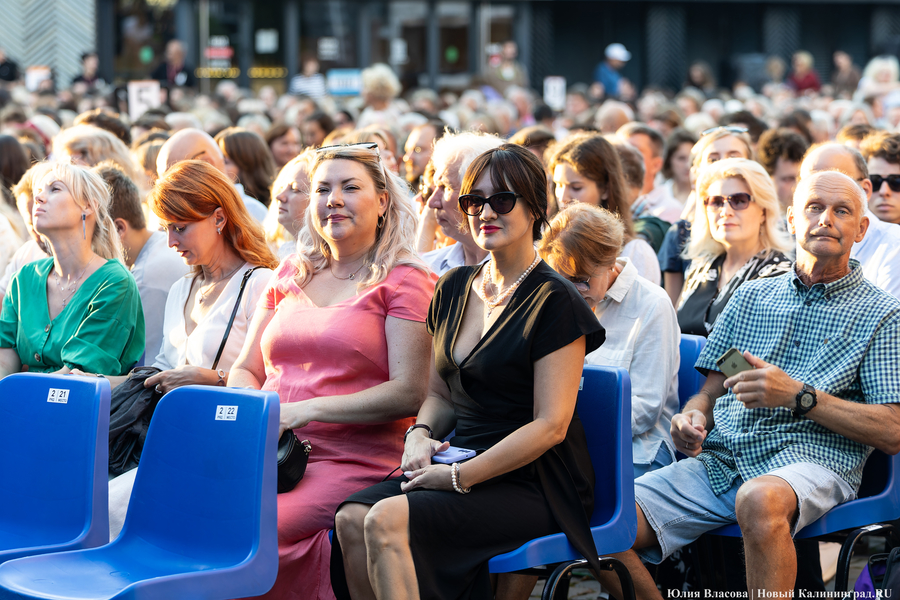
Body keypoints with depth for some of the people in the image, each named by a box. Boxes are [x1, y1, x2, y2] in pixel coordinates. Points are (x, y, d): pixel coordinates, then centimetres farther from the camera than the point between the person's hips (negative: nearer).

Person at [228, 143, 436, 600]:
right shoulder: (291, 275, 22)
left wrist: (308, 409, -14)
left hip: (352, 460, -5)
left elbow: (410, 393, -7)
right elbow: (245, 369, 24)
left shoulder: (404, 280, 3)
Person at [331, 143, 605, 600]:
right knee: (350, 519, -20)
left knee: (387, 521, -29)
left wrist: (459, 477, -17)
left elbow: (551, 425, -15)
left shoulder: (553, 302, -9)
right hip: (462, 464, 7)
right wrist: (420, 434, -1)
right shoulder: (454, 289, 14)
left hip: (531, 485, -7)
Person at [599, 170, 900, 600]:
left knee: (759, 500, -42)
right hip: (719, 461, 5)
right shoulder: (751, 296, 21)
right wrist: (692, 416, -4)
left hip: (813, 460, -4)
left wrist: (799, 397, -14)